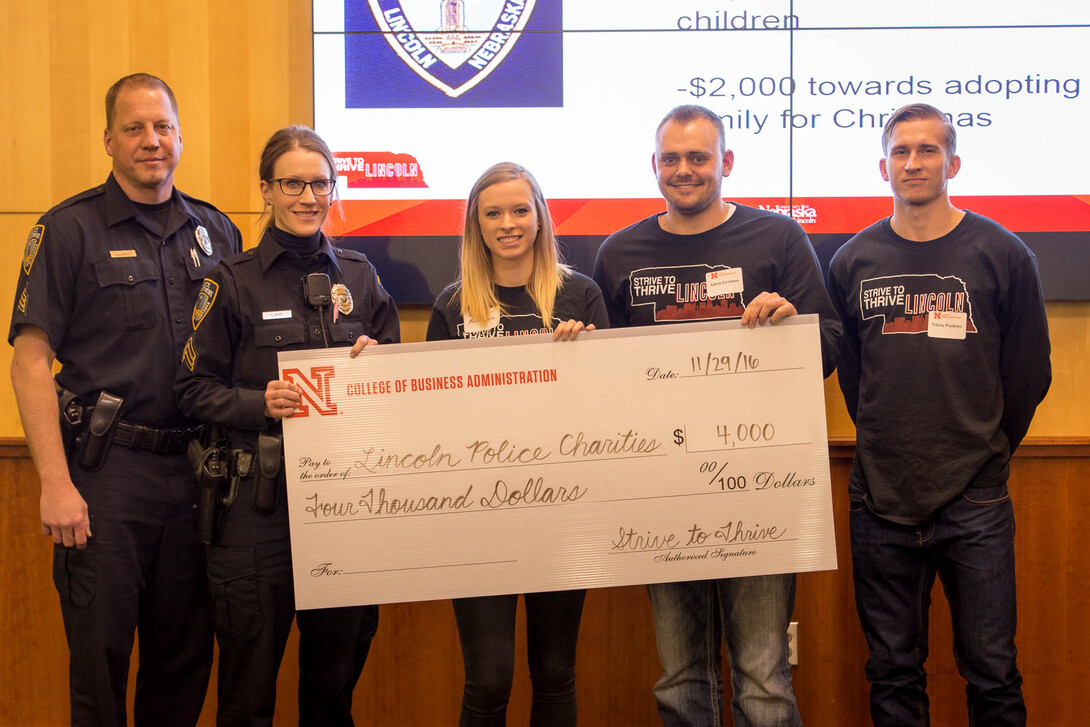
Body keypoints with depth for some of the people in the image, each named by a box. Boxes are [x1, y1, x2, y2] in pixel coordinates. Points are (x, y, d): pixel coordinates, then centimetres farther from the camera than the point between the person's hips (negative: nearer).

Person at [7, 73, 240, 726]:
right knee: (100, 654, 4)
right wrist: (56, 483, -13)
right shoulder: (70, 230, -2)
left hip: (195, 469, 4)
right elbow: (30, 361, -6)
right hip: (106, 470, -3)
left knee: (187, 655, 11)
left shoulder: (217, 231, 10)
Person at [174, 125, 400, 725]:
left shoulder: (359, 275, 12)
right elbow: (194, 388, -1)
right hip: (260, 501, -3)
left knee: (336, 677, 11)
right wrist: (259, 403, -17)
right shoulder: (232, 281, 2)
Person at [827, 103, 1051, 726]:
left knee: (993, 674, 3)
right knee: (893, 674, 11)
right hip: (881, 498, 2)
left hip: (975, 502, -2)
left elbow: (1029, 372, 5)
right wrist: (885, 446, 7)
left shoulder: (1002, 254, 0)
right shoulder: (853, 262, 6)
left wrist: (987, 453, 6)